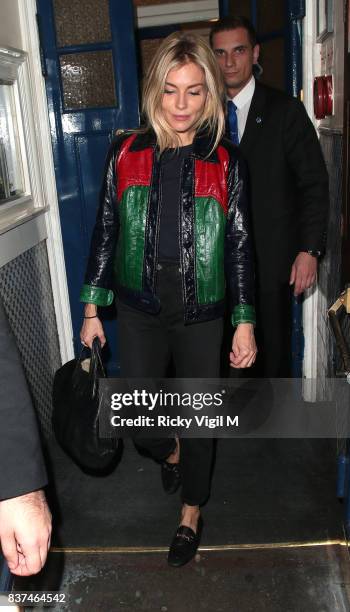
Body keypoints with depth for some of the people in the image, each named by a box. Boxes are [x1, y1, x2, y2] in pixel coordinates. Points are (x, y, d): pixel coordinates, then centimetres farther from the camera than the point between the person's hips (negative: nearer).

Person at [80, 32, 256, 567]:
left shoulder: (225, 162, -4)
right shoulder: (126, 155, -2)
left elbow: (239, 246, -1)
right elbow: (105, 233, 3)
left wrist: (245, 323, -4)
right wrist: (92, 309, 3)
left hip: (202, 317, -1)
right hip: (140, 314, 1)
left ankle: (191, 514, 36)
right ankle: (170, 453, 48)